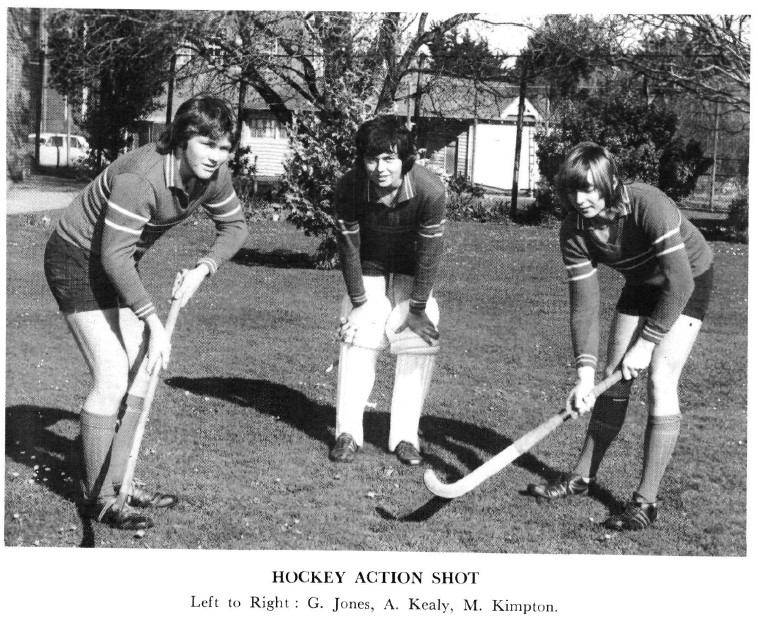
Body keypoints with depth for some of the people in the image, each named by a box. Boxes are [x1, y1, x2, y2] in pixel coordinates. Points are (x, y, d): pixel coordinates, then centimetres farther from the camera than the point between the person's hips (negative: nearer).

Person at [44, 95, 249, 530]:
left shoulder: (214, 175, -11)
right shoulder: (141, 178, -34)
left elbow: (236, 227, 5)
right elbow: (113, 255, -31)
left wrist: (202, 269, -13)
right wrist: (153, 322, -31)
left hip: (118, 263, 8)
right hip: (77, 260, -8)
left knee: (140, 372, 6)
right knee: (112, 376, -13)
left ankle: (117, 481, 18)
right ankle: (98, 498, -2)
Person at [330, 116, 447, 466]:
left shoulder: (430, 191, -34)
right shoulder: (348, 189, -30)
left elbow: (429, 253, -24)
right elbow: (349, 248, -18)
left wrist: (417, 309, -16)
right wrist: (359, 304, -15)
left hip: (414, 271, 0)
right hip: (368, 267, 1)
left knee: (420, 344, -8)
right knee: (356, 340, -8)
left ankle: (405, 436, -1)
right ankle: (348, 433, -1)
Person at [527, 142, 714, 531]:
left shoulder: (649, 205, -36)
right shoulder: (574, 232, -20)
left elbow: (679, 283, -33)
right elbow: (583, 304, -19)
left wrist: (647, 342, -28)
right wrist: (585, 373, -28)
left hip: (689, 281, -5)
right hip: (641, 283, 5)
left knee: (660, 381, -16)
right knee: (613, 378, 6)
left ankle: (646, 502, -11)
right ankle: (582, 477, 22)